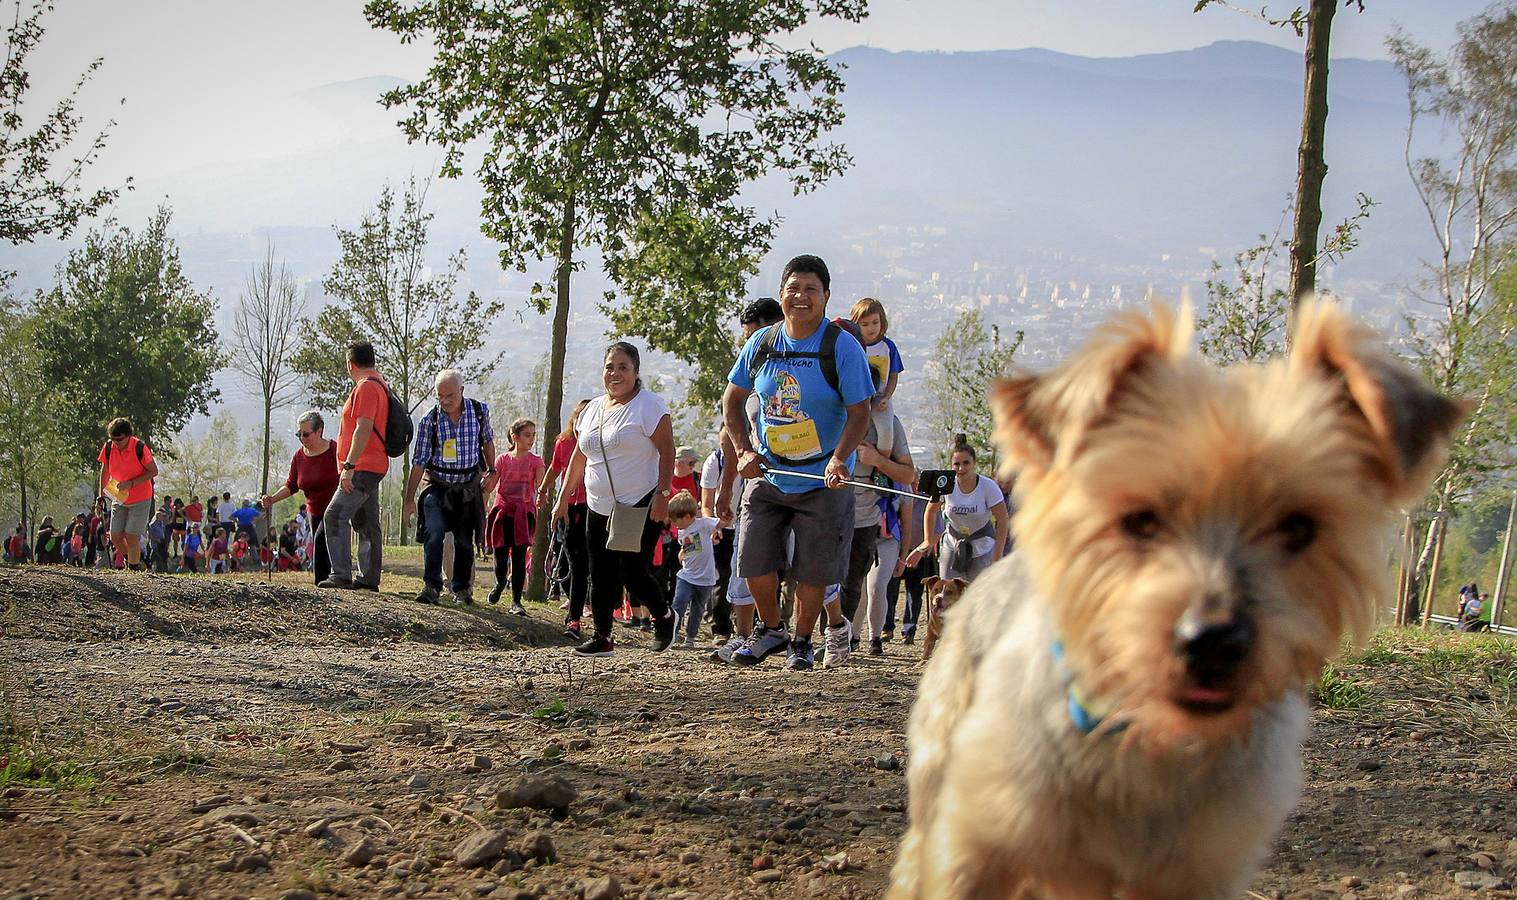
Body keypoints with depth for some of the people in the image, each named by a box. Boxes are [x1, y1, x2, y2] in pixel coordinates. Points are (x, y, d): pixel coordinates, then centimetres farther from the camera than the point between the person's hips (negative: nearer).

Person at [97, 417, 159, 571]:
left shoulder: (140, 448, -21)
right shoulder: (109, 447, -9)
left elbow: (154, 471, -14)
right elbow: (105, 470, 7)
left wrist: (131, 484, -23)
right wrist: (101, 495, 7)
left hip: (140, 500, -5)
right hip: (119, 499, 5)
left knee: (131, 537, -11)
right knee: (115, 537, 2)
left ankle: (135, 567, 1)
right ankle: (130, 556, 28)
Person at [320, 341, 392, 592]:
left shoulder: (366, 387, -13)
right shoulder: (379, 385, 19)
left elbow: (364, 429, -22)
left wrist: (349, 466, -24)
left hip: (362, 468, -11)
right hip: (372, 467, 11)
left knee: (336, 516, -16)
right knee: (366, 523, 12)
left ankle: (341, 575, -21)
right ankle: (369, 578, 13)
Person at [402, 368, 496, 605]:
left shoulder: (479, 411, -5)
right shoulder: (430, 419, -11)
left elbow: (487, 441, 16)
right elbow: (419, 461, -8)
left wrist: (491, 471, 8)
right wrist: (409, 499, -10)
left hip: (468, 488, 2)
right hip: (438, 486, -2)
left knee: (465, 540, 6)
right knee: (434, 533, -21)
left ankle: (461, 589, 21)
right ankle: (431, 586, -18)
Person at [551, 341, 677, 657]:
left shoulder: (648, 405, -8)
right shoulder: (593, 409, 13)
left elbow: (667, 452, -13)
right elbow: (579, 457, 20)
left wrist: (662, 495, -22)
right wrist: (563, 498, 19)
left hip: (640, 508, -7)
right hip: (600, 509, 7)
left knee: (632, 573, -10)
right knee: (601, 576, 5)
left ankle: (663, 617, 16)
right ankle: (601, 637, 13)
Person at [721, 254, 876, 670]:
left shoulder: (842, 347, -11)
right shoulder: (761, 344, 1)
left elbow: (859, 412, -13)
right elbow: (732, 400, 11)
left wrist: (839, 458, -28)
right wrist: (744, 451, -1)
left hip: (824, 482, -3)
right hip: (767, 476, 3)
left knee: (812, 570, 2)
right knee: (754, 560, 1)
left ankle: (803, 640, 25)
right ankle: (772, 631, 26)